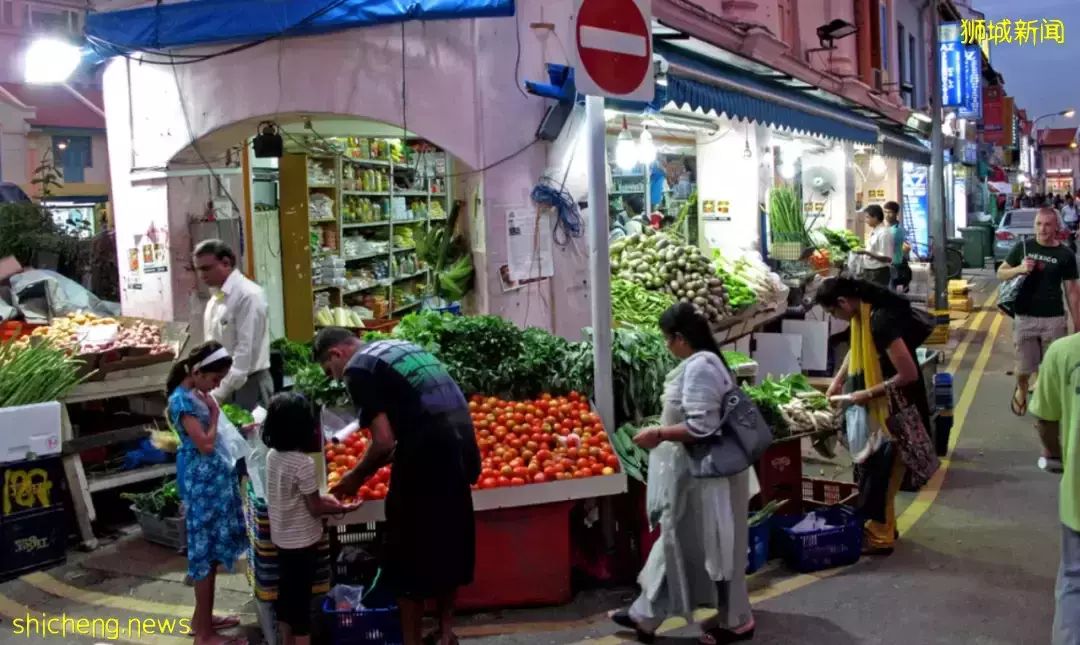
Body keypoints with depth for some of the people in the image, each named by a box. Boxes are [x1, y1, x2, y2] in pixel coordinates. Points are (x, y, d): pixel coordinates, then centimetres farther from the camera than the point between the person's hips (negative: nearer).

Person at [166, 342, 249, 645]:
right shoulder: (182, 400, -19)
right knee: (206, 552, -2)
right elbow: (205, 445, -21)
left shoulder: (197, 394, 10)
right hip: (202, 481, -9)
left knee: (209, 550, 17)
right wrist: (215, 413, -10)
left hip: (213, 477, 9)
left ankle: (203, 617, 30)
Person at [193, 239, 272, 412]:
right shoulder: (216, 297, 10)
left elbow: (245, 350, -20)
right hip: (220, 383, 8)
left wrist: (220, 393, -21)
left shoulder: (248, 295, -16)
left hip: (247, 384, -7)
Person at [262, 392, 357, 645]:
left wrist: (322, 497, 9)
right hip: (302, 541, -7)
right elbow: (315, 509, -16)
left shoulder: (272, 455, -2)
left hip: (282, 537, 7)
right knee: (301, 599, 4)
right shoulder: (304, 463, -25)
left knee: (286, 594, 19)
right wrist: (341, 508, -2)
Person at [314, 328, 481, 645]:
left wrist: (356, 477, 7)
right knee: (449, 546, 20)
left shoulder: (358, 368, -3)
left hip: (428, 455, -8)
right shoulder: (399, 347, 22)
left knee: (411, 555, 8)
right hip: (461, 445, 8)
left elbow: (385, 440, -10)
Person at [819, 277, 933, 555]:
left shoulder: (881, 321, -29)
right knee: (873, 467, 17)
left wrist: (868, 394, -20)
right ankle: (881, 525, 31)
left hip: (895, 408, -9)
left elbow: (909, 374, -29)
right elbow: (858, 348, 21)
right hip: (879, 406, 9)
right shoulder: (863, 314, 0)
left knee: (881, 471, 0)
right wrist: (838, 380, 11)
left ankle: (878, 535, 12)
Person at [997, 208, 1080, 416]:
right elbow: (1000, 274, 7)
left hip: (1054, 320, -1)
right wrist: (1019, 269, -15)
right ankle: (1021, 391, 41)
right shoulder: (1023, 247, 1)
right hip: (1025, 318, 1)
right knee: (1024, 368, 10)